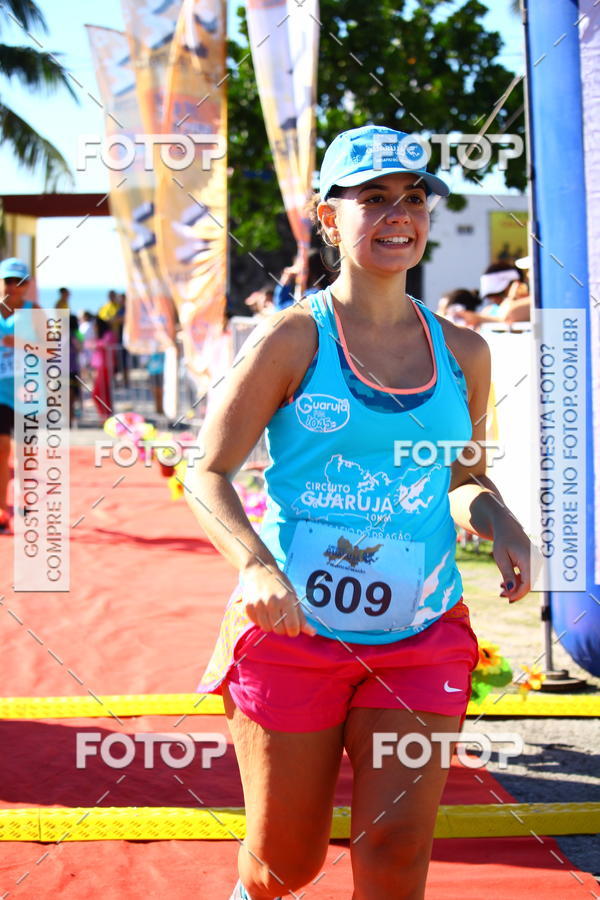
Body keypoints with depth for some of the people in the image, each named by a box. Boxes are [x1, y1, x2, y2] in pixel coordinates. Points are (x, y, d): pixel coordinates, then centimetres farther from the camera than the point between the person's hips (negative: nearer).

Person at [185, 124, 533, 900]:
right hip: (292, 632, -2)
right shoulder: (292, 340, -5)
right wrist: (255, 565, -24)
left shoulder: (462, 353, 6)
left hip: (422, 639, 3)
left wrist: (497, 522, -4)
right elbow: (206, 473, -6)